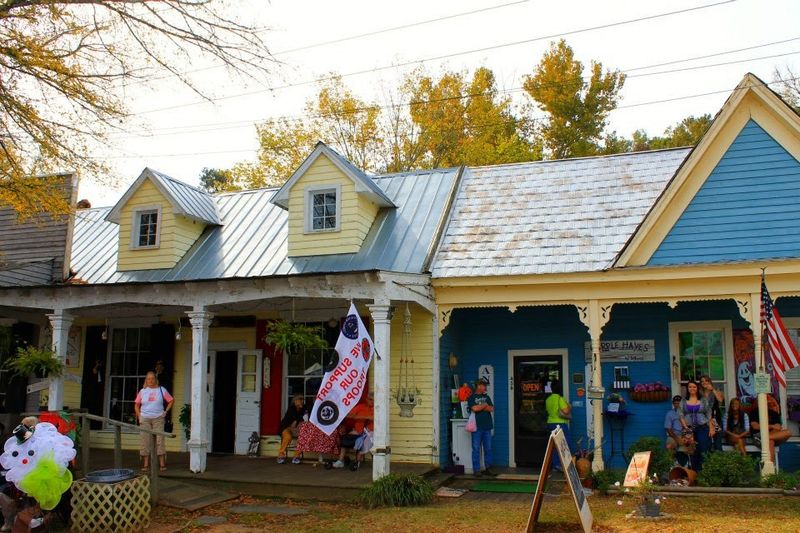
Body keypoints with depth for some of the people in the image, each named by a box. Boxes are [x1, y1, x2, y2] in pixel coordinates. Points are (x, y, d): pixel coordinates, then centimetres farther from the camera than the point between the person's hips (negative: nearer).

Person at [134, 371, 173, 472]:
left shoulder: (161, 390, 4)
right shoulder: (142, 391, 8)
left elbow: (171, 400, 9)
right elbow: (136, 405, 13)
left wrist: (165, 411, 2)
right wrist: (139, 416, 2)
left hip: (158, 419, -1)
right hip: (145, 419, 1)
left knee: (159, 441, -3)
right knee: (145, 442, 2)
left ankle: (162, 464, 0)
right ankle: (145, 465, 8)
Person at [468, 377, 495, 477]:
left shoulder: (486, 397, 17)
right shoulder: (472, 397, 2)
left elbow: (491, 409, 4)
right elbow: (474, 408, -14)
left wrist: (480, 407, -6)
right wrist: (484, 405, 0)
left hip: (487, 426, 5)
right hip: (477, 426, -5)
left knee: (488, 448, 6)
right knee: (476, 449, -3)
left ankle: (488, 468, 13)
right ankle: (476, 469, 2)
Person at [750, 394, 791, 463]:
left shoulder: (774, 412, 18)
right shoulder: (755, 411, 6)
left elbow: (778, 428, 6)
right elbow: (755, 426, -9)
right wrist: (772, 426, -13)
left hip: (772, 434, 5)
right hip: (758, 435, -5)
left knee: (788, 432, -23)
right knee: (770, 441, -40)